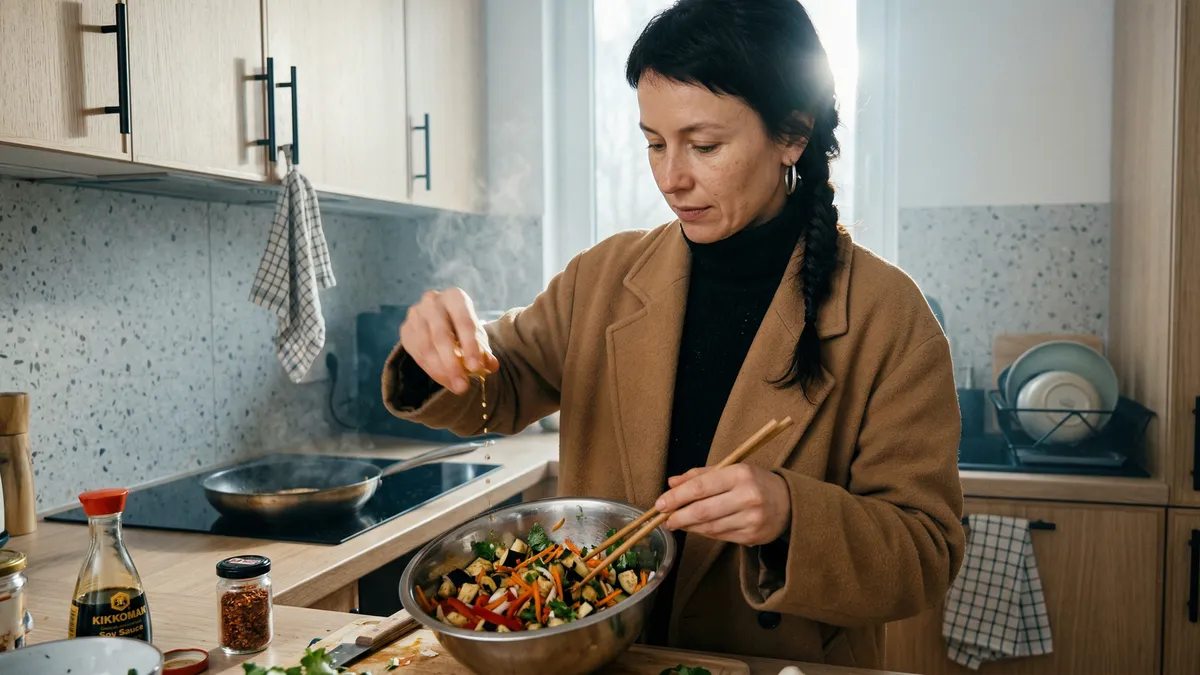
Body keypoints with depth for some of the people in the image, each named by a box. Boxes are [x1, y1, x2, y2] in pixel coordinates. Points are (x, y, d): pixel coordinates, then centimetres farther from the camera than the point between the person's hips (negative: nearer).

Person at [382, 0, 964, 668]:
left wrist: (789, 516, -26)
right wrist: (446, 346, -10)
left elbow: (928, 555, -8)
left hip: (785, 664, -3)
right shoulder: (607, 276, 1)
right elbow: (504, 389, 11)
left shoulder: (890, 319, -10)